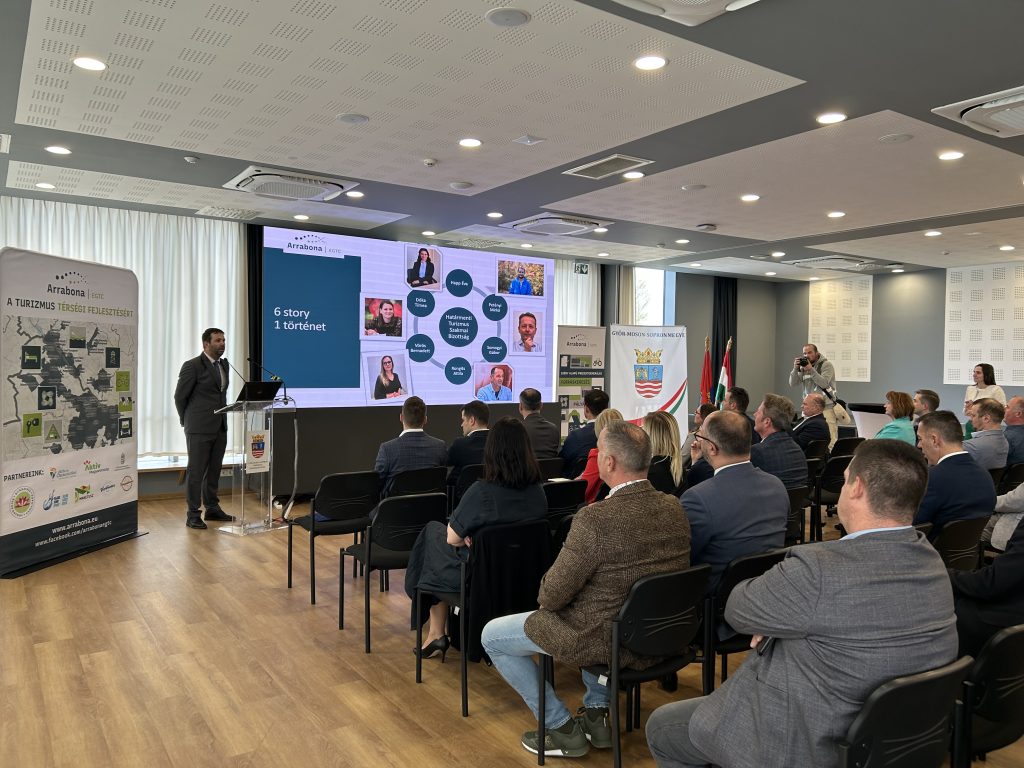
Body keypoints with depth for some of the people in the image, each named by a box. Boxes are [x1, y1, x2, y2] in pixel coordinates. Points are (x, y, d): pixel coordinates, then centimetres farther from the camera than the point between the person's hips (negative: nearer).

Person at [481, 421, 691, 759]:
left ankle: (562, 729, 17)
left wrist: (546, 594, 2)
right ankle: (597, 714, 34)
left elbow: (552, 595, -21)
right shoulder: (674, 508, -7)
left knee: (492, 636, 11)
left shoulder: (595, 519, -29)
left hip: (605, 638, -7)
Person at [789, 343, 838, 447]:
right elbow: (793, 384, 4)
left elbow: (824, 384, -17)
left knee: (829, 439, -9)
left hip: (825, 407, -4)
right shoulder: (803, 366, 10)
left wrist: (811, 370, -23)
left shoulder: (826, 365, -3)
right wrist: (795, 369, -10)